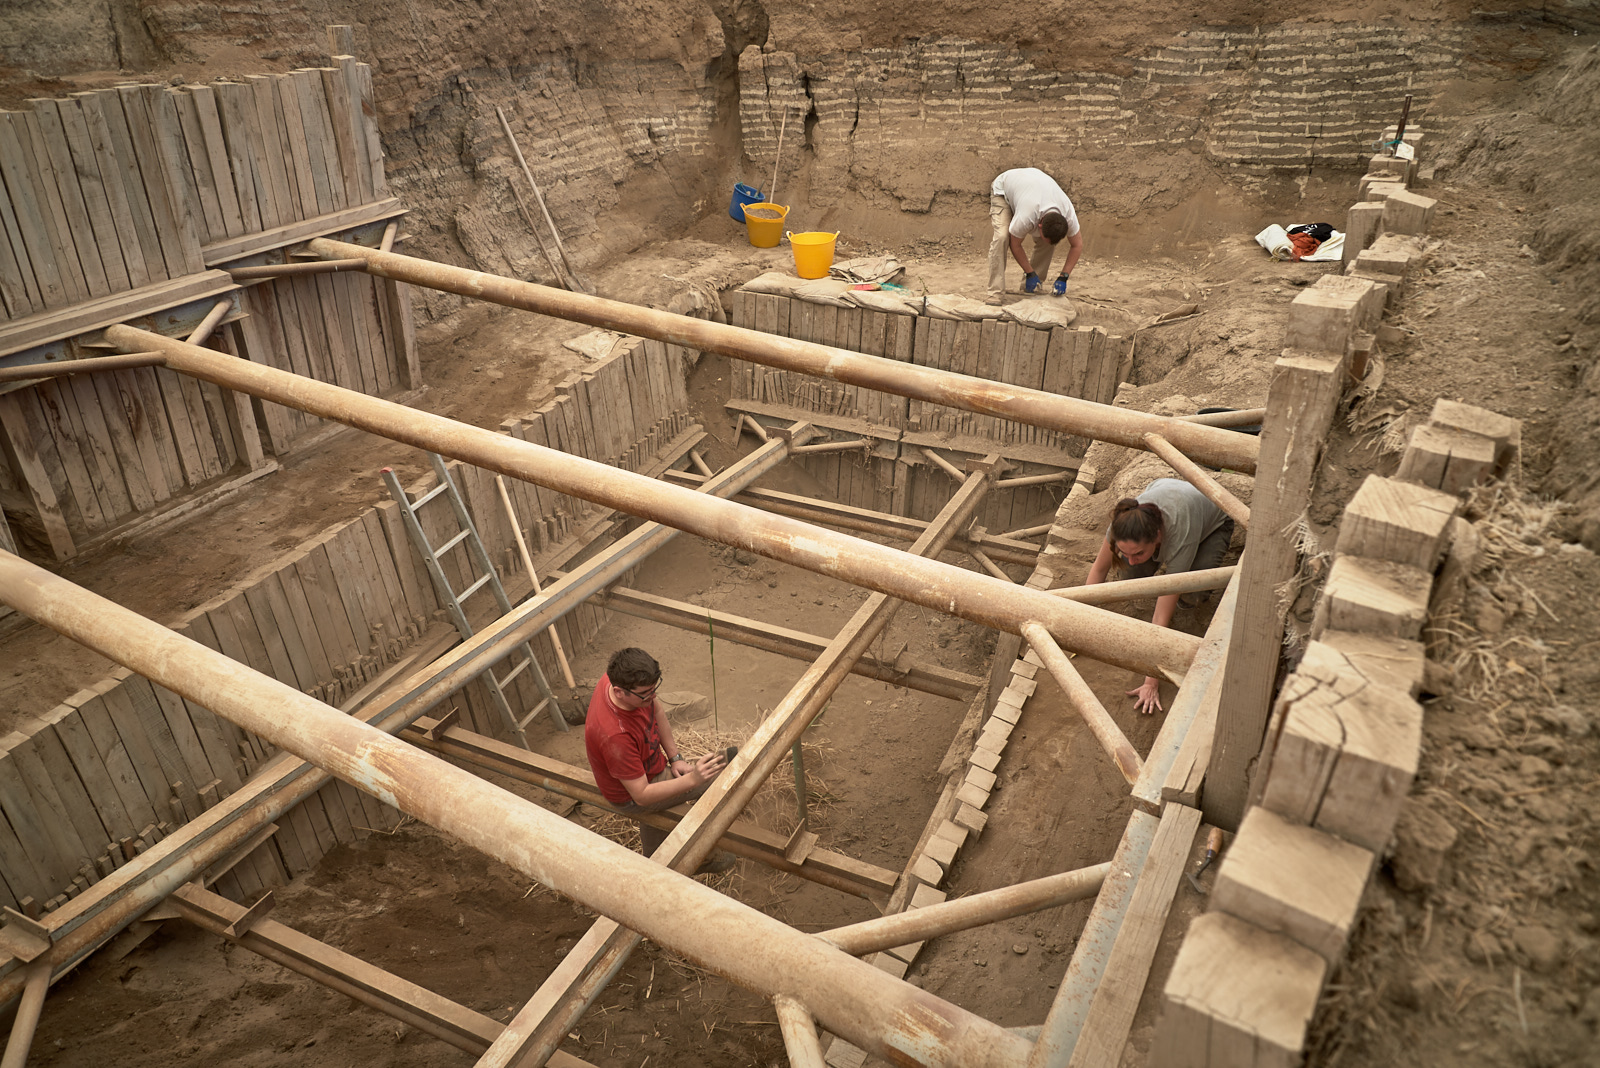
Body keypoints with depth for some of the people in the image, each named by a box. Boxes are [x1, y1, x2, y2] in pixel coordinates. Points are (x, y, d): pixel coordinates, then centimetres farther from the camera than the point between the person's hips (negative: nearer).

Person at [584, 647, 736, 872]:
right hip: (630, 797, -7)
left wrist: (675, 758, -2)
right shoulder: (614, 735, -44)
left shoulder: (618, 678, -21)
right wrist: (692, 780, -43)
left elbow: (657, 710, 0)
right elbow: (641, 795, -34)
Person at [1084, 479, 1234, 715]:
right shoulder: (1124, 521, -37)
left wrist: (1152, 682, -42)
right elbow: (1099, 568, -18)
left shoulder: (1180, 538, -46)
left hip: (1212, 521, -3)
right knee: (1132, 578, -18)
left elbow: (1162, 618, -44)